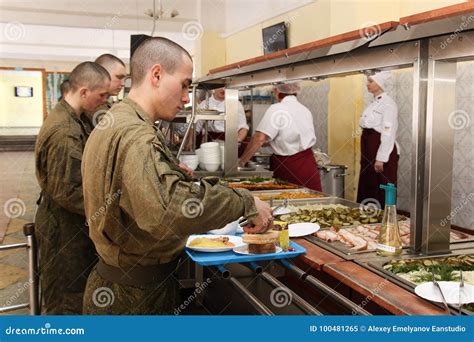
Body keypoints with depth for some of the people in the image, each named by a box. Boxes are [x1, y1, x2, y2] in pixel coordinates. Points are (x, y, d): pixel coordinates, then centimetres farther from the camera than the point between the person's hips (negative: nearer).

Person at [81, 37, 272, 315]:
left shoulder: (113, 122, 10)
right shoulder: (135, 135, -26)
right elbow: (172, 208, -42)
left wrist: (173, 172, 15)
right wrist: (246, 202, -30)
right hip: (137, 296, -10)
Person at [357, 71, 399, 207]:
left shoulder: (388, 103, -12)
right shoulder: (373, 103, 16)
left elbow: (389, 133, -17)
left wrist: (381, 158, -20)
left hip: (381, 149, -9)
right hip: (368, 149, 9)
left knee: (382, 190, -3)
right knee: (367, 186, 13)